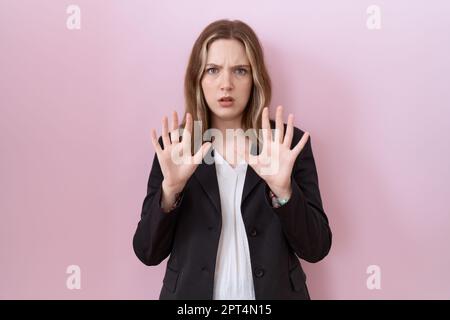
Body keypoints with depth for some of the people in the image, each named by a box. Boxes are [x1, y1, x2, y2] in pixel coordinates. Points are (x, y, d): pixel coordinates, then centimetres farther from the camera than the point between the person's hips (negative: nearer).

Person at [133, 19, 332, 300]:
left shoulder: (290, 143, -8)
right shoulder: (174, 145, -7)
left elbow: (317, 249, -11)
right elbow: (148, 253, -9)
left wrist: (283, 189, -27)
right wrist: (170, 188, -25)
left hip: (272, 292, 0)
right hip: (191, 291, 1)